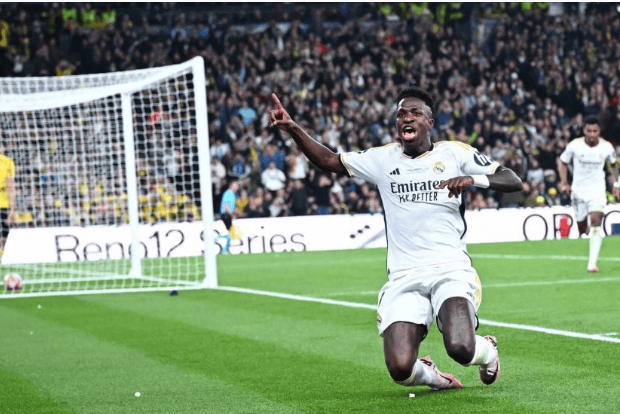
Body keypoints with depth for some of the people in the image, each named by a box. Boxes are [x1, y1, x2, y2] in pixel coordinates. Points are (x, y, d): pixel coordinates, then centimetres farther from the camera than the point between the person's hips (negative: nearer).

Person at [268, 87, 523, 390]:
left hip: (449, 267, -2)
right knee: (400, 369, -19)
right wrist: (292, 128, 3)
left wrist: (474, 178, -14)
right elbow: (328, 160, 18)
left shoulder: (454, 153, 8)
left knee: (461, 349, -27)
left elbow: (513, 182, 5)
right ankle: (430, 376, 19)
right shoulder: (383, 159, 15)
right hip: (403, 278, 2)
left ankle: (488, 351, 12)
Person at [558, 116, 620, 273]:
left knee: (596, 221, -20)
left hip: (597, 190, -1)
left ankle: (592, 263, -23)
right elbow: (562, 162, 5)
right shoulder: (574, 145, -11)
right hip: (578, 190, 1)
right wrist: (564, 183, -7)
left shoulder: (607, 147, -7)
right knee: (582, 228, 5)